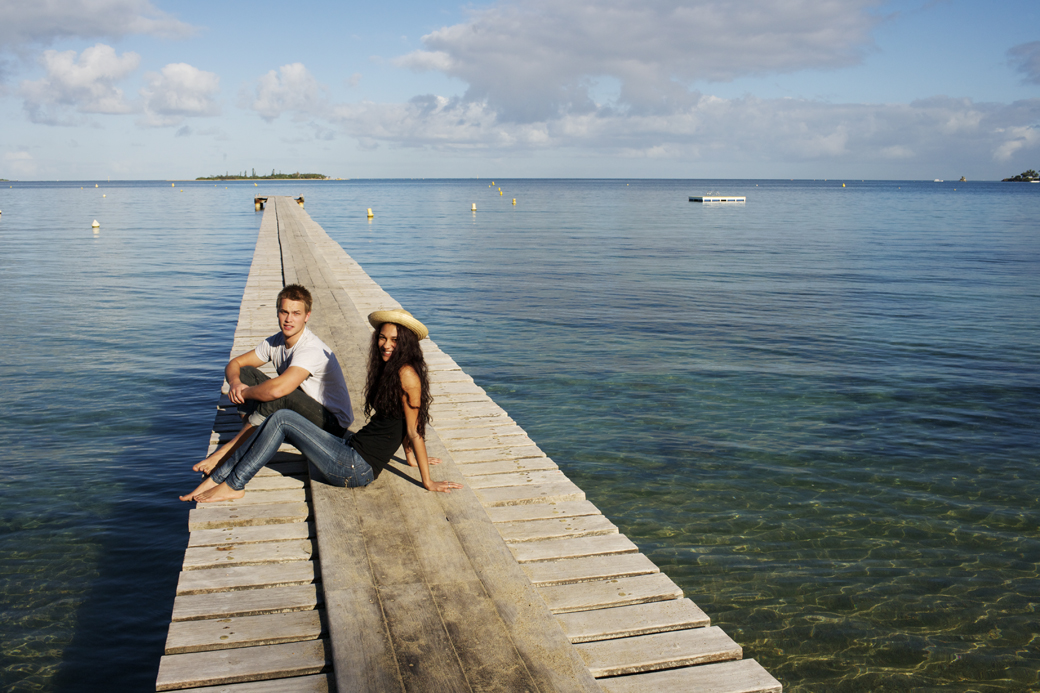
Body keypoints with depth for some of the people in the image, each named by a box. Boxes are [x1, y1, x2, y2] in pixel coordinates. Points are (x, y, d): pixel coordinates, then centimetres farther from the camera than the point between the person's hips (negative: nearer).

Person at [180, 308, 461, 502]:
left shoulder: (407, 374, -15)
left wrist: (428, 482, -11)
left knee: (283, 418, -11)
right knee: (278, 421, 7)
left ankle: (233, 485, 0)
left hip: (357, 467, -9)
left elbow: (414, 430, -15)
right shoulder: (388, 369, 13)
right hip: (351, 449, 9)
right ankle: (217, 477, 9)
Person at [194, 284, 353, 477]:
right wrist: (235, 382, -18)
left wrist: (244, 393, -23)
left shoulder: (312, 350, -28)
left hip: (333, 424, -8)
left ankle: (226, 451, -23)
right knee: (245, 373, -1)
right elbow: (234, 364, 6)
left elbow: (277, 389, -42)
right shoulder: (276, 342, 0)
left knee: (278, 397, -36)